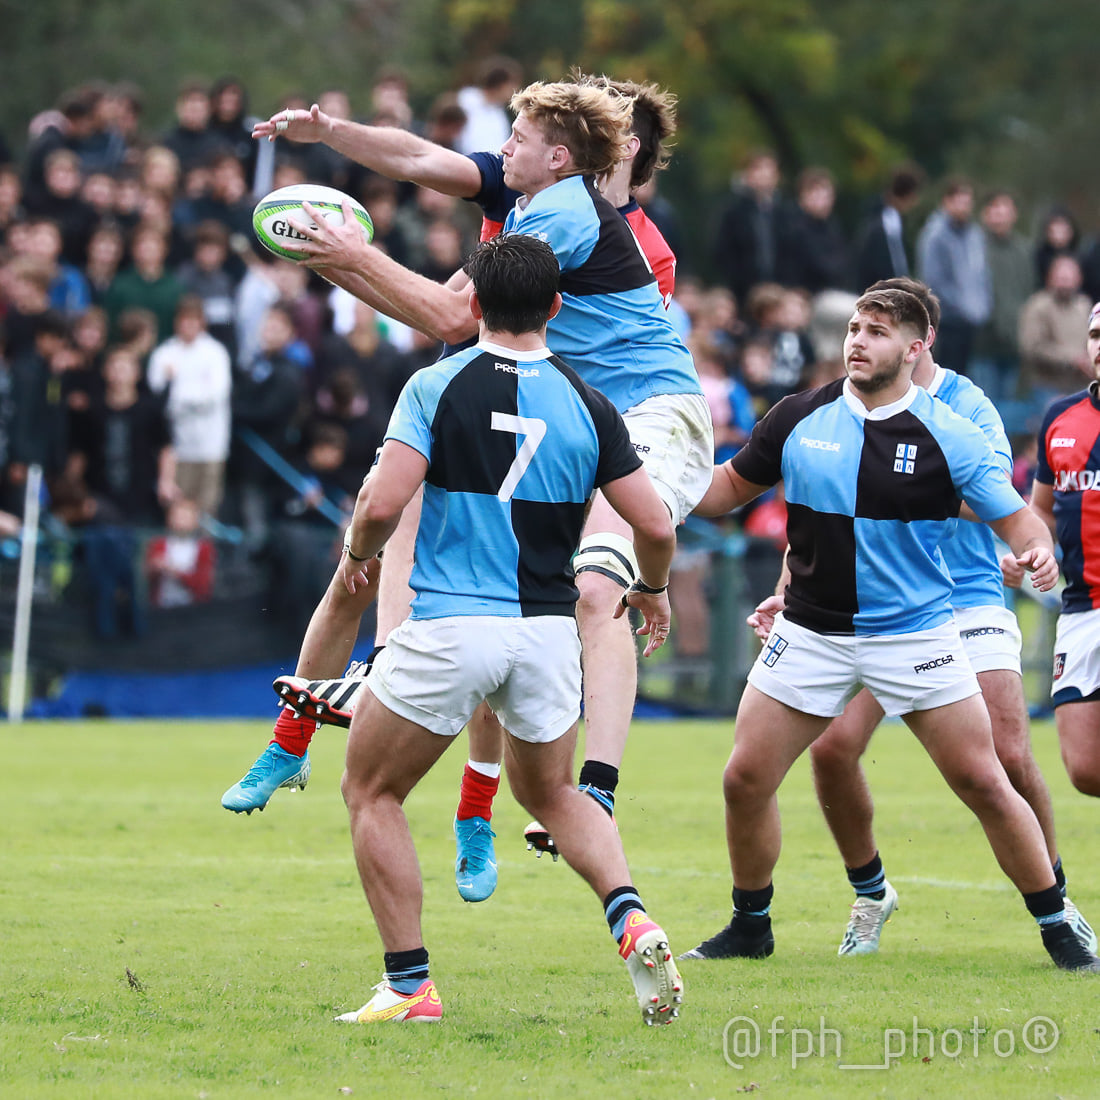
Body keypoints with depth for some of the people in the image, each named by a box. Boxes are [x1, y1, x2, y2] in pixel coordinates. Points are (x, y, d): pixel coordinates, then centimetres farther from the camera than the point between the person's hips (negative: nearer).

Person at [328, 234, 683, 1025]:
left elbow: (382, 505, -16)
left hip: (449, 629, -4)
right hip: (548, 628, 4)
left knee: (372, 791, 15)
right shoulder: (586, 404, 1)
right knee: (552, 791, 26)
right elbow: (656, 527, 0)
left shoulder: (438, 387, -8)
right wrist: (652, 589, 21)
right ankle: (633, 922, 0)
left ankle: (410, 985, 8)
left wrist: (358, 552, 6)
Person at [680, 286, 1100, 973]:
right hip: (811, 631, 3)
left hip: (915, 634, -3)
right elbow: (733, 487, 13)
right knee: (746, 779, -1)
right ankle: (750, 927, 20)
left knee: (984, 784, -6)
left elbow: (1015, 516, -5)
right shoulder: (799, 420, -1)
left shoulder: (948, 437, -8)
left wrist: (1038, 551, -27)